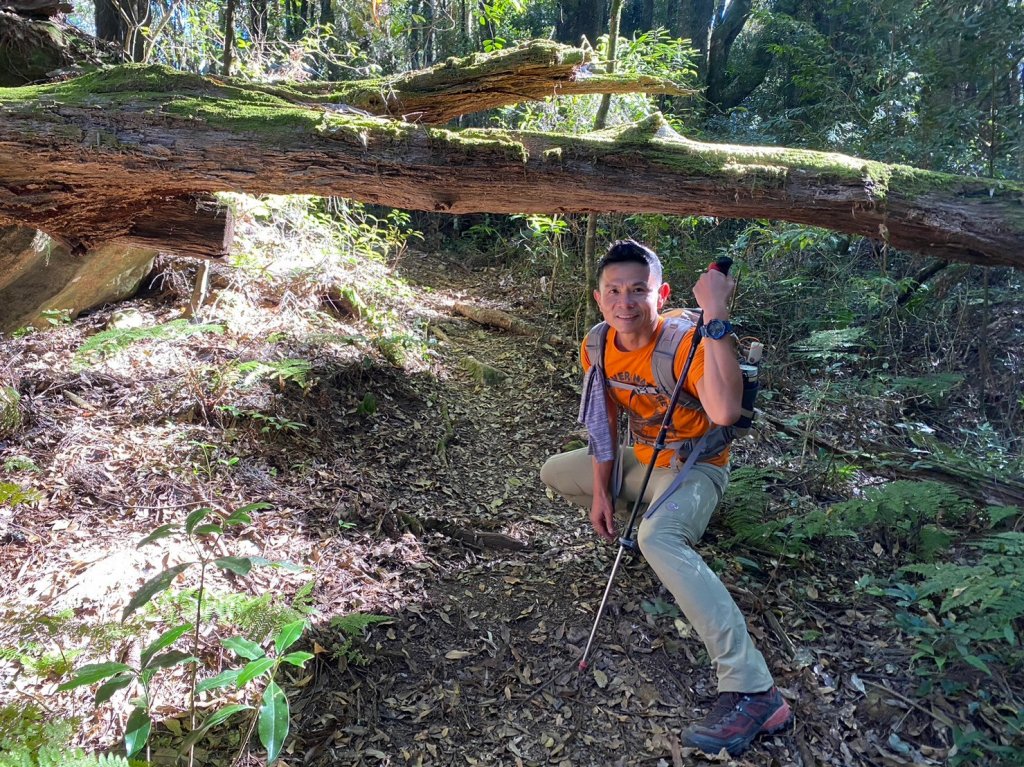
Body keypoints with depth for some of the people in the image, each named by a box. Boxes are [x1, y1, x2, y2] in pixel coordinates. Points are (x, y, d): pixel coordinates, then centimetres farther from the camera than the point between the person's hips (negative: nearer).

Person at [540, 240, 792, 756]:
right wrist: (601, 493, -1)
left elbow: (724, 413, -48)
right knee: (555, 474, 15)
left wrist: (715, 315, -47)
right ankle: (671, 532, 23)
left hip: (696, 466, -7)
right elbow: (605, 422, 3)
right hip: (644, 459, 8)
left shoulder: (686, 341, -29)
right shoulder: (598, 346, -9)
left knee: (658, 540, -36)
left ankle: (753, 693, -32)